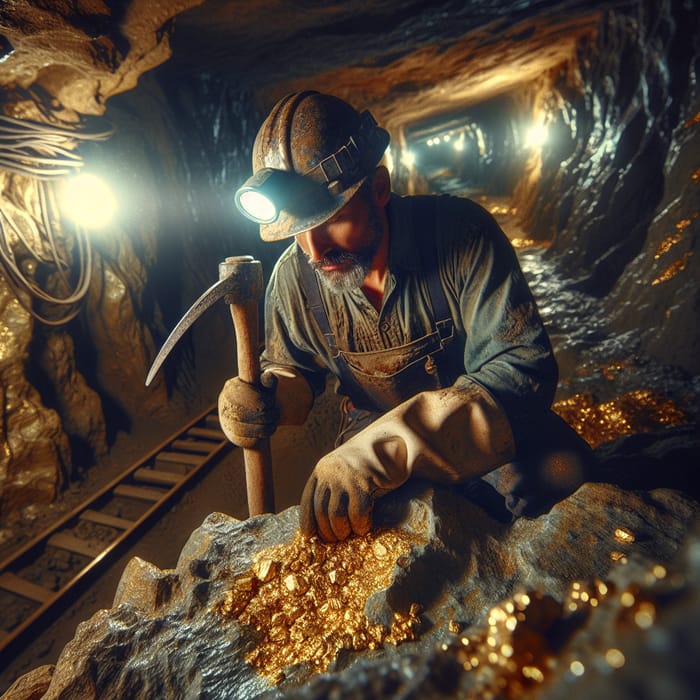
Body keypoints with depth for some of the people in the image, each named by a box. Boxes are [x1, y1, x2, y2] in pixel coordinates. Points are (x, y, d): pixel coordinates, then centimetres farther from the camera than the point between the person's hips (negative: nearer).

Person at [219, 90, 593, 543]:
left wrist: (388, 447, -45)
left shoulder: (460, 231, -25)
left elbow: (522, 367, -32)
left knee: (562, 472, -28)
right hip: (373, 426, 3)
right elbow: (292, 370, 4)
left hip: (483, 419, -2)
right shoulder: (292, 278, -15)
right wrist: (267, 399, -23)